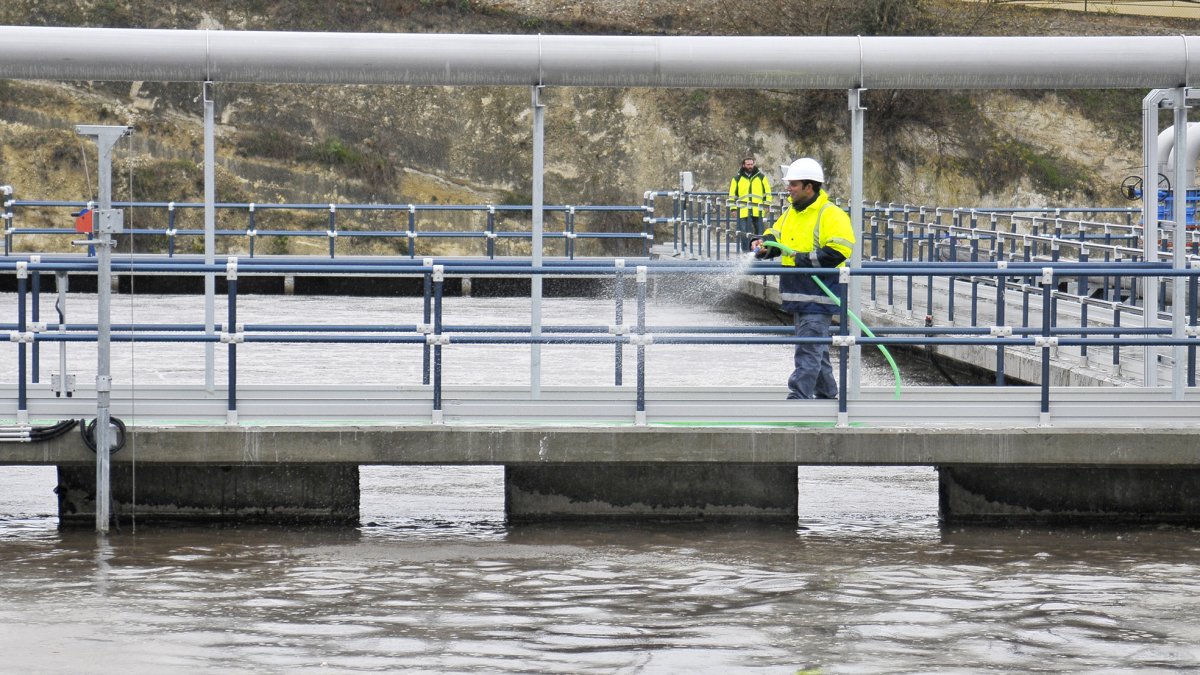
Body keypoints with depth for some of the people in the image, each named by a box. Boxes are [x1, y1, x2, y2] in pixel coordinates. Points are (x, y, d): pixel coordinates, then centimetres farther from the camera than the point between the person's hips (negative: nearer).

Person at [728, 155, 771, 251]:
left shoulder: (761, 177, 9)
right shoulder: (737, 178, 8)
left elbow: (767, 192, 12)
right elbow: (732, 194, 12)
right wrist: (734, 207, 5)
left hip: (758, 211, 0)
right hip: (743, 211, 0)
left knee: (759, 231, 4)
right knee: (744, 234, -2)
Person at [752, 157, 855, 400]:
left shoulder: (831, 215, -13)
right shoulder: (791, 213, 14)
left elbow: (839, 251, -22)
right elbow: (775, 235, 23)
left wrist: (805, 259, -20)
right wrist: (763, 244, -1)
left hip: (818, 297, -9)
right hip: (799, 296, 9)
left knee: (808, 351, -12)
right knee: (817, 350, 18)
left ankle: (797, 398, -15)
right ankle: (826, 395, 28)